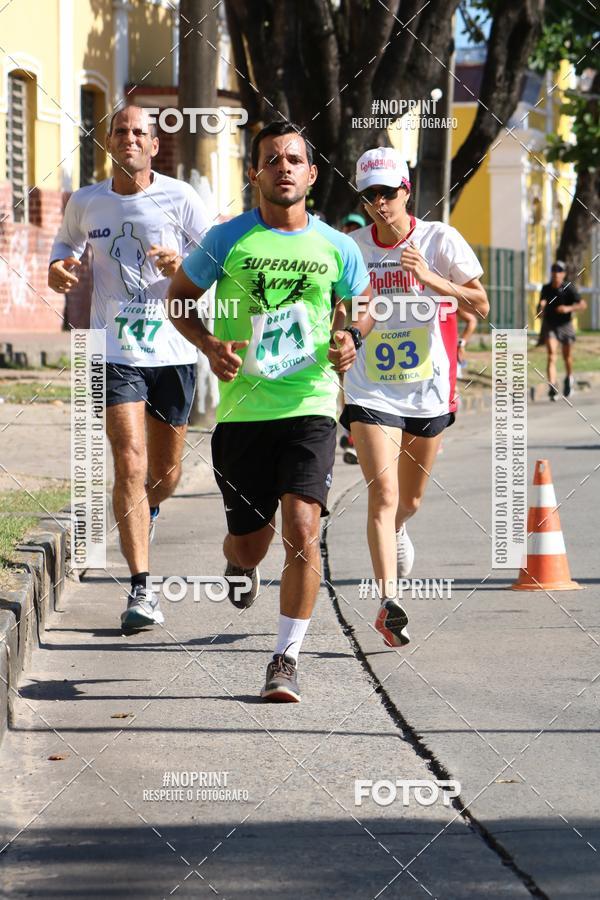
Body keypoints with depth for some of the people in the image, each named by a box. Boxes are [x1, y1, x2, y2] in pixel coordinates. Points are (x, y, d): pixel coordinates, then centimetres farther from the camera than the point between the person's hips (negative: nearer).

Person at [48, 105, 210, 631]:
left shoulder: (180, 198, -2)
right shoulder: (85, 203, 5)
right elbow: (67, 244, 22)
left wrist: (184, 265, -21)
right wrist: (59, 269, -2)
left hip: (174, 349, 0)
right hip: (116, 351, 0)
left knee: (166, 472, 13)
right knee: (130, 464, -16)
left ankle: (146, 510, 52)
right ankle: (141, 589, -15)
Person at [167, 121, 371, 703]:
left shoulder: (336, 248, 4)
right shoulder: (228, 240, -1)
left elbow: (363, 302, 21)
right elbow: (179, 295, 11)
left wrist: (352, 337, -1)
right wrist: (209, 345, -7)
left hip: (310, 408, 0)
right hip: (242, 411, 0)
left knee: (301, 529, -18)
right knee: (249, 543, 8)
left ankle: (287, 658, -6)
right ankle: (238, 565, 48)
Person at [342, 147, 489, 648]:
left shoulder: (439, 239, -5)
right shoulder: (351, 248, 0)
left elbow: (481, 307, -10)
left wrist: (429, 278, -23)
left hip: (430, 390, 1)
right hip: (371, 393, -1)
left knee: (411, 498, 18)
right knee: (382, 494, -18)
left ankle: (398, 530, 54)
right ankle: (389, 601, -21)